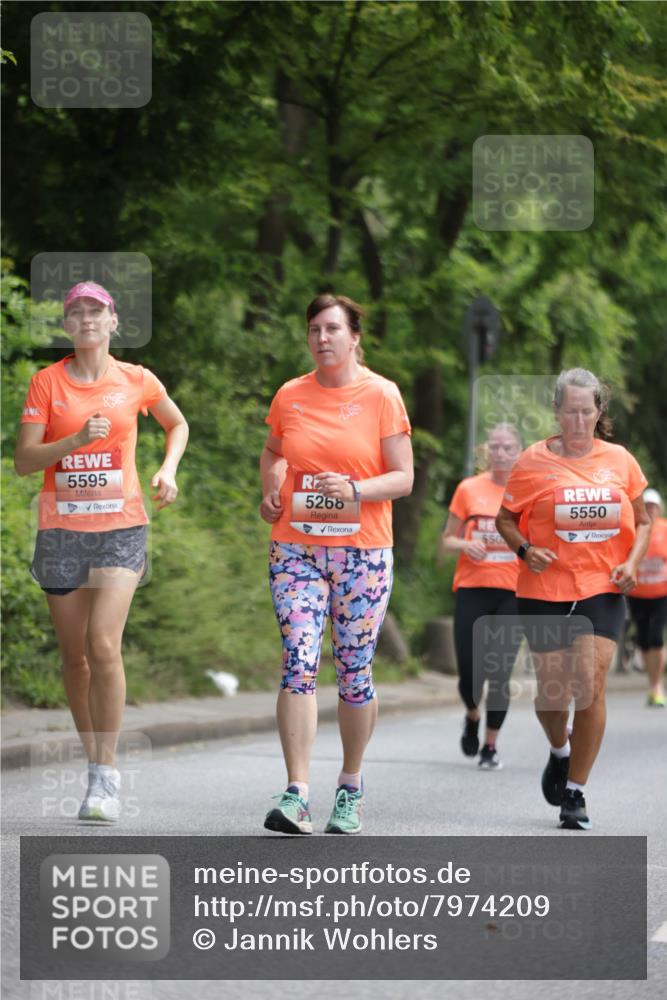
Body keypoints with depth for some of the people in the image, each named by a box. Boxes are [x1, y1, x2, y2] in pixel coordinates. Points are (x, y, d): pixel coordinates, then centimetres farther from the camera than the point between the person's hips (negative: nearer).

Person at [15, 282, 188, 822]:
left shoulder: (137, 381, 4)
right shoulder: (47, 382, 2)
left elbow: (177, 424, 24)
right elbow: (23, 460, -3)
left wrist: (168, 469, 7)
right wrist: (77, 440, -18)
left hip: (120, 528, -2)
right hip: (61, 529, 2)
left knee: (104, 645, -16)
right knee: (74, 653, 6)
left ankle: (106, 775, -12)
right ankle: (94, 760, 21)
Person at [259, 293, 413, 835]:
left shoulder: (381, 395, -2)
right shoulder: (290, 396, 7)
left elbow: (403, 477, -2)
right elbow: (273, 453, 26)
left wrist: (354, 491, -19)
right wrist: (271, 491, 6)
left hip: (362, 551, -2)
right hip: (296, 548, 2)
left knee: (355, 670, 4)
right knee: (298, 664, -11)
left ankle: (351, 787, 21)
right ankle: (297, 793, -14)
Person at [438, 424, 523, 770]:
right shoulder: (469, 489, 6)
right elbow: (447, 540, 12)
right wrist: (465, 545, -10)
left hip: (512, 592, -1)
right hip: (472, 588, 1)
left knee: (499, 673, -6)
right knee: (469, 672, -3)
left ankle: (491, 746, 8)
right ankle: (472, 717, 30)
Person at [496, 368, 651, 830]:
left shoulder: (620, 461, 4)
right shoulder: (535, 461, -1)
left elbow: (642, 521, 14)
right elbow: (505, 517, 6)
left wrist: (632, 562, -3)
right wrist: (525, 549, -13)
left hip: (602, 588, 0)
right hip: (546, 589, 0)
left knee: (591, 684, -13)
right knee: (553, 689, 2)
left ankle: (576, 792, -3)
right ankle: (559, 752, 38)